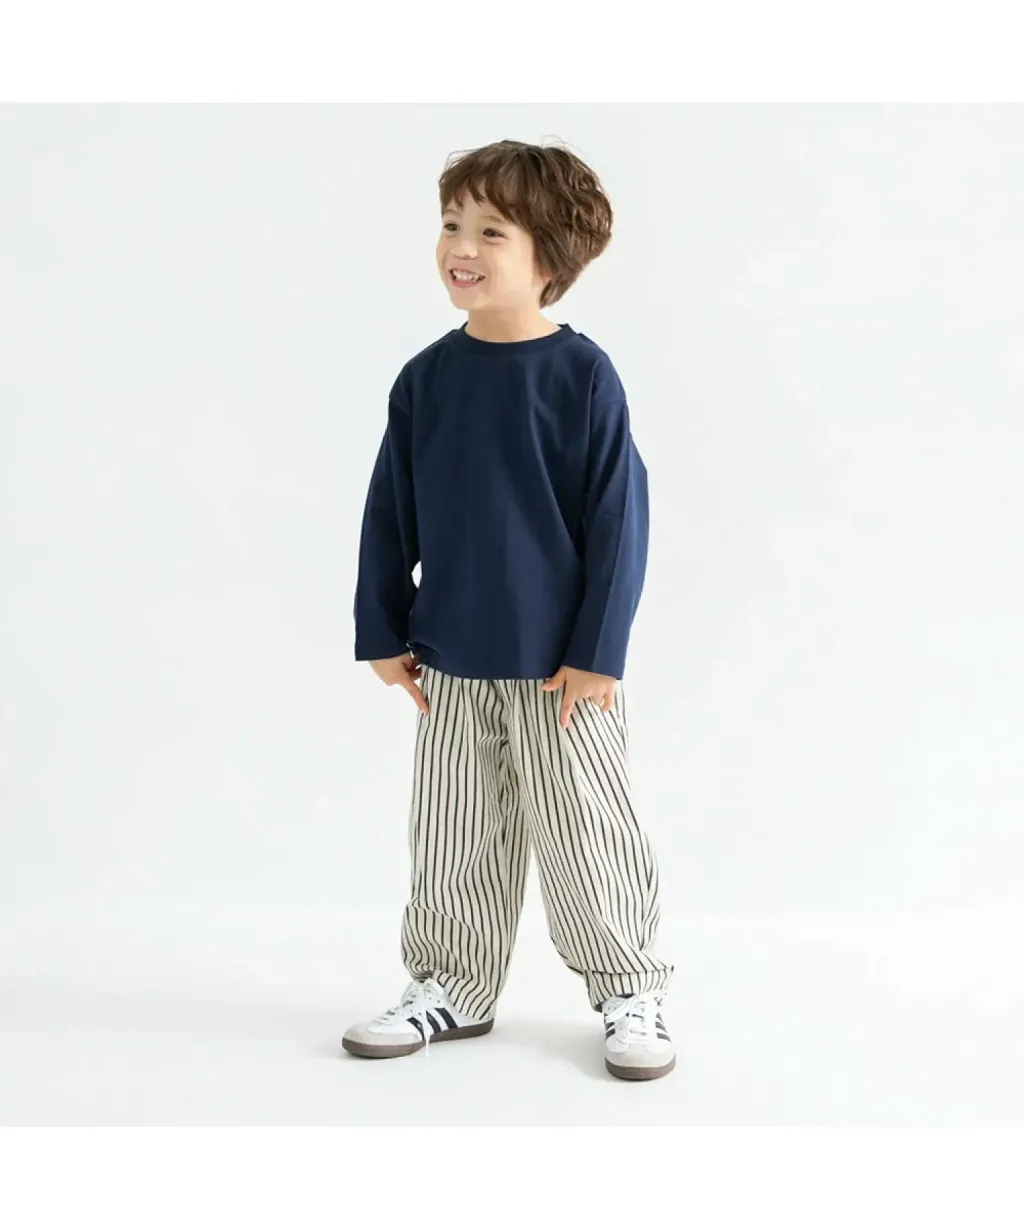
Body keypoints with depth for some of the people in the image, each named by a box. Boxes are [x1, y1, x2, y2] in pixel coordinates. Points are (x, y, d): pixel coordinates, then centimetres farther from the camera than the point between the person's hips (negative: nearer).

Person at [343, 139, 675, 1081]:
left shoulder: (581, 375, -12)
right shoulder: (427, 378, 0)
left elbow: (618, 520, -11)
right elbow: (389, 514, 7)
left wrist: (597, 653, -12)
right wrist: (383, 634, 6)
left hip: (559, 667, -4)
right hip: (451, 663, 4)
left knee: (586, 838, 6)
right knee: (453, 838, 14)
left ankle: (631, 990, 23)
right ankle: (452, 988, 30)